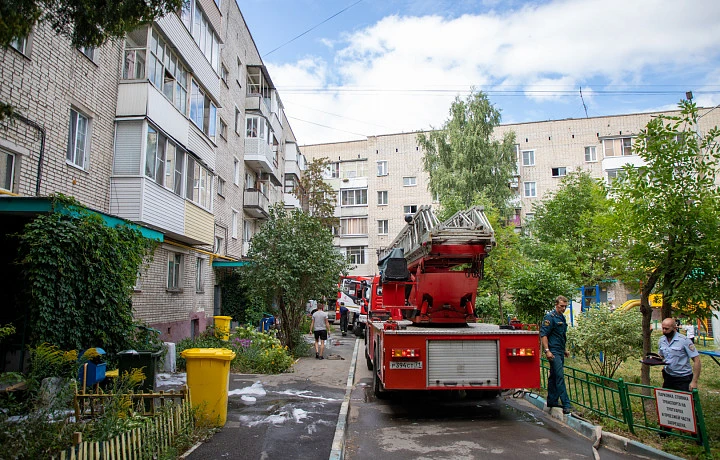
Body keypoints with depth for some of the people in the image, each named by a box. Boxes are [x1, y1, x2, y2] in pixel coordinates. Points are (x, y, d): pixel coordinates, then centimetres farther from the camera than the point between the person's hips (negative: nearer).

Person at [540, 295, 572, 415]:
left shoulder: (562, 317, 17)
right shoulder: (550, 317, -11)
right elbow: (543, 334, -17)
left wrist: (565, 350, 26)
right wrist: (547, 350, -23)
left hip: (560, 352, 9)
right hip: (553, 352, -9)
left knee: (554, 377, 14)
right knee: (559, 377, -11)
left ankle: (552, 401, 21)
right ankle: (566, 405, -12)